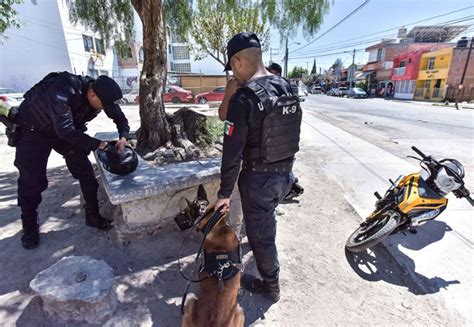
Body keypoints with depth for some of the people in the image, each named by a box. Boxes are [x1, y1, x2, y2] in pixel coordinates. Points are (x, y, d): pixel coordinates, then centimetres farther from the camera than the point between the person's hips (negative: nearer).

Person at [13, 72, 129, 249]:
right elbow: (65, 130, -45)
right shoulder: (63, 92, -39)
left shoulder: (100, 93, -19)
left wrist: (123, 137, -24)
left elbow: (119, 117, -6)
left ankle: (93, 216, 11)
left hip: (66, 130, 5)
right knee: (31, 180, -3)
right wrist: (97, 144, -40)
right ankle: (29, 227, 16)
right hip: (34, 130, -5)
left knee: (85, 171, -2)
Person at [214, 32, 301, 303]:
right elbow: (290, 133, 8)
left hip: (259, 177, -8)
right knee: (265, 218, 33)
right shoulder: (288, 88, 0)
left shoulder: (244, 98, -22)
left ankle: (270, 286, 34)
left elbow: (232, 153, -20)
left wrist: (224, 193, -10)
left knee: (260, 232, 13)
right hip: (286, 173, 8)